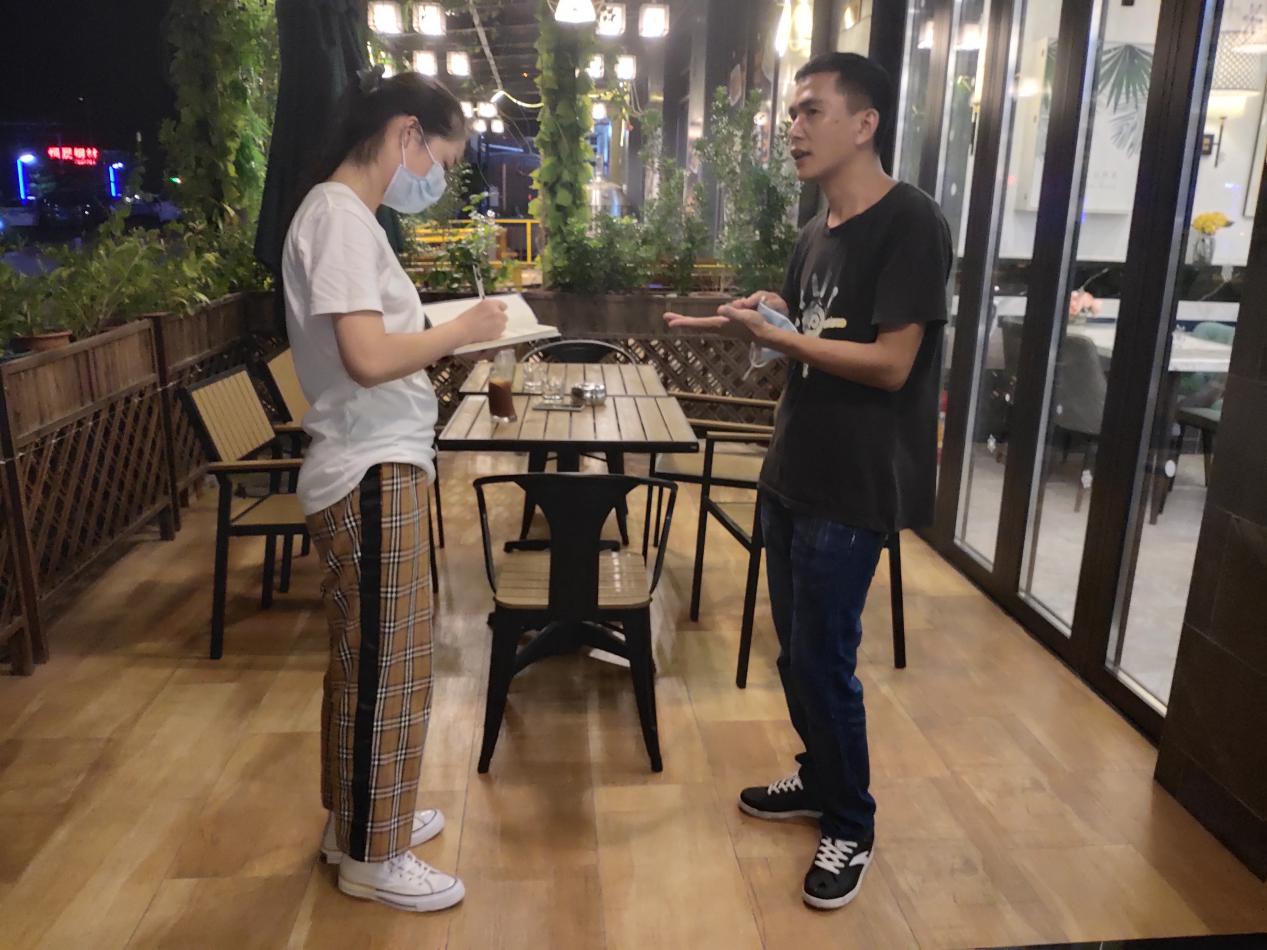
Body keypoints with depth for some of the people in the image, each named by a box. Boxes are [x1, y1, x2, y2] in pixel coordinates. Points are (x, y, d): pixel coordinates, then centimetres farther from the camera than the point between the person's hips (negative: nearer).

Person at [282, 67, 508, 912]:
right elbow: (369, 359, -25)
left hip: (381, 470, 10)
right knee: (388, 667, 2)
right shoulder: (338, 215, -16)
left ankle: (360, 819, 37)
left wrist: (448, 343, 6)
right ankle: (372, 856, 21)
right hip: (371, 477, -10)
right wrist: (461, 330, -12)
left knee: (367, 662, 20)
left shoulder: (348, 215, 15)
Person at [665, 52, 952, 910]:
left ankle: (853, 825, 22)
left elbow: (889, 364, -20)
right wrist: (749, 321, 0)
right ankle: (821, 781, 38)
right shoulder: (818, 233, 11)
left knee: (824, 660, 1)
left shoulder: (910, 224, -14)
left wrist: (774, 335, -17)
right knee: (795, 649, 17)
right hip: (794, 473, 8)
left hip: (852, 489, -8)